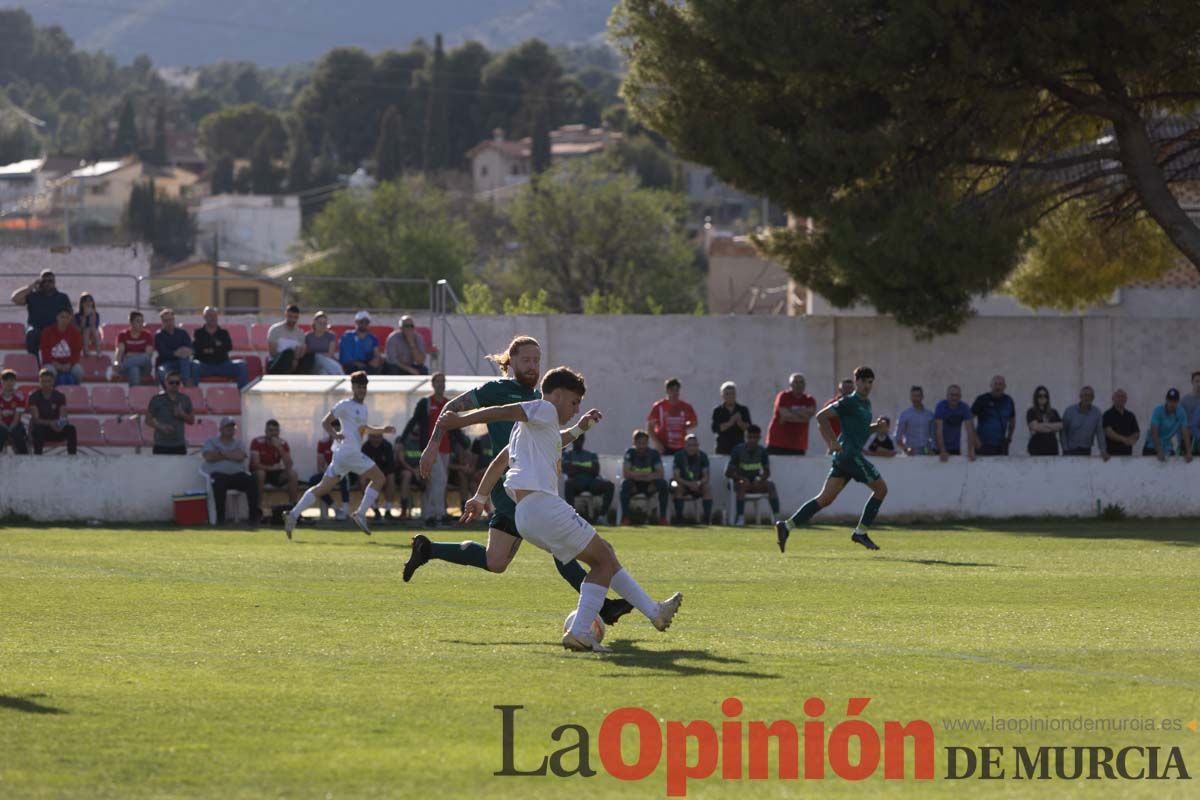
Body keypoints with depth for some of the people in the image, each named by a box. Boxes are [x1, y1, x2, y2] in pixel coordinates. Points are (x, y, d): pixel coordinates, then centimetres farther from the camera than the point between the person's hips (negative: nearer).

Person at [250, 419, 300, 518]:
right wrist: (271, 468, -28)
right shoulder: (257, 442, -15)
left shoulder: (282, 444, -6)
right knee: (260, 474, -38)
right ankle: (261, 509, -34)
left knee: (293, 475, -22)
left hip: (276, 474, 4)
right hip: (261, 471, -4)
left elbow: (289, 466, -19)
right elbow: (255, 464, -22)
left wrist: (280, 448, -28)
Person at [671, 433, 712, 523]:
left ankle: (707, 517, -28)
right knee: (678, 488, -34)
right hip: (682, 483, -2)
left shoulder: (702, 456, -6)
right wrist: (688, 484, -33)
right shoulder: (679, 456, -11)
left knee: (708, 488, -28)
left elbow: (706, 477, -11)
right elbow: (676, 477, -17)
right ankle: (679, 517, -32)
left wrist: (699, 483, -33)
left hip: (698, 485, 2)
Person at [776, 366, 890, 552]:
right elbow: (821, 416, -13)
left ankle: (787, 526, -1)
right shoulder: (849, 402, -8)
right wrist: (833, 442, -17)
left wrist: (877, 427, 11)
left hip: (843, 455, 9)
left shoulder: (866, 403, 20)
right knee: (881, 489, -2)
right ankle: (860, 532, 2)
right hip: (850, 453, -9)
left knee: (825, 498, 4)